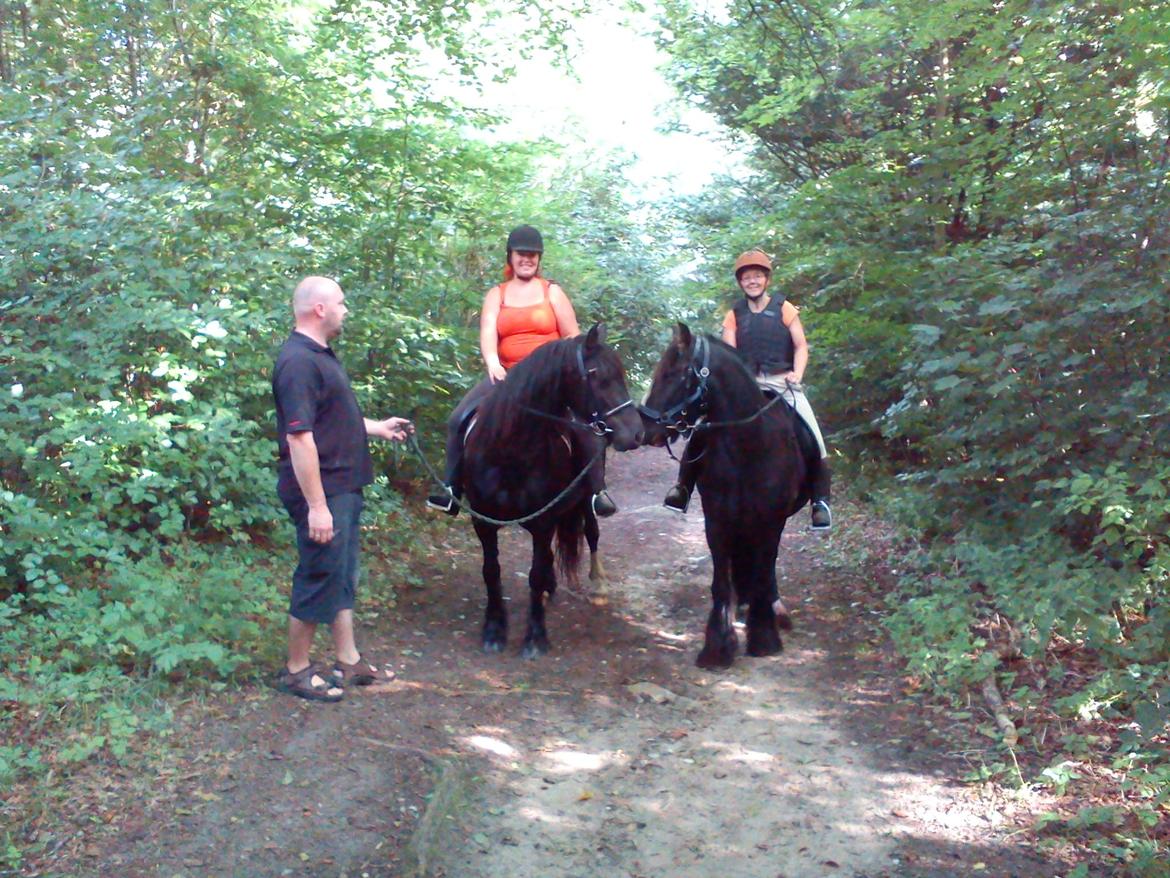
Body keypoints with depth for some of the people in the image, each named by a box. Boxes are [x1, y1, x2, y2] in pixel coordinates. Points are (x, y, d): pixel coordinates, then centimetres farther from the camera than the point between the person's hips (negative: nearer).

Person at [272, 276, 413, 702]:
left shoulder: (322, 355, 12)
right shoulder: (299, 362, -21)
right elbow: (300, 437, -26)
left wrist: (377, 427, 25)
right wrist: (316, 506, -27)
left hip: (344, 487, 10)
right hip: (323, 492, -10)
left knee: (343, 577, 17)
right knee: (318, 578, 1)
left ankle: (348, 661, 29)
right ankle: (296, 670, 17)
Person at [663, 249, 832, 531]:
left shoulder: (784, 309, 5)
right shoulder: (734, 315, 10)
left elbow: (801, 346, 1)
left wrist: (797, 373, -15)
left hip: (782, 383, -1)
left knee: (811, 435, -21)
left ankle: (820, 500, -11)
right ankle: (683, 487, -8)